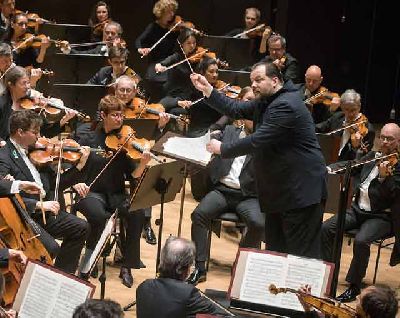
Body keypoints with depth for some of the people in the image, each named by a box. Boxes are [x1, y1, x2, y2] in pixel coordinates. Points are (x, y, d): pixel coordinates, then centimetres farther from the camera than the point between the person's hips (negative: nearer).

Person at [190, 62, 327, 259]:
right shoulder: (265, 103, 13)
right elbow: (235, 110, 12)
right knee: (274, 250, 15)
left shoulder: (285, 105, -19)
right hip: (279, 189, 10)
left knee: (302, 255, -8)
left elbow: (258, 141, -23)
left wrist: (222, 149, -12)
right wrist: (207, 90, 3)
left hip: (300, 190, -10)